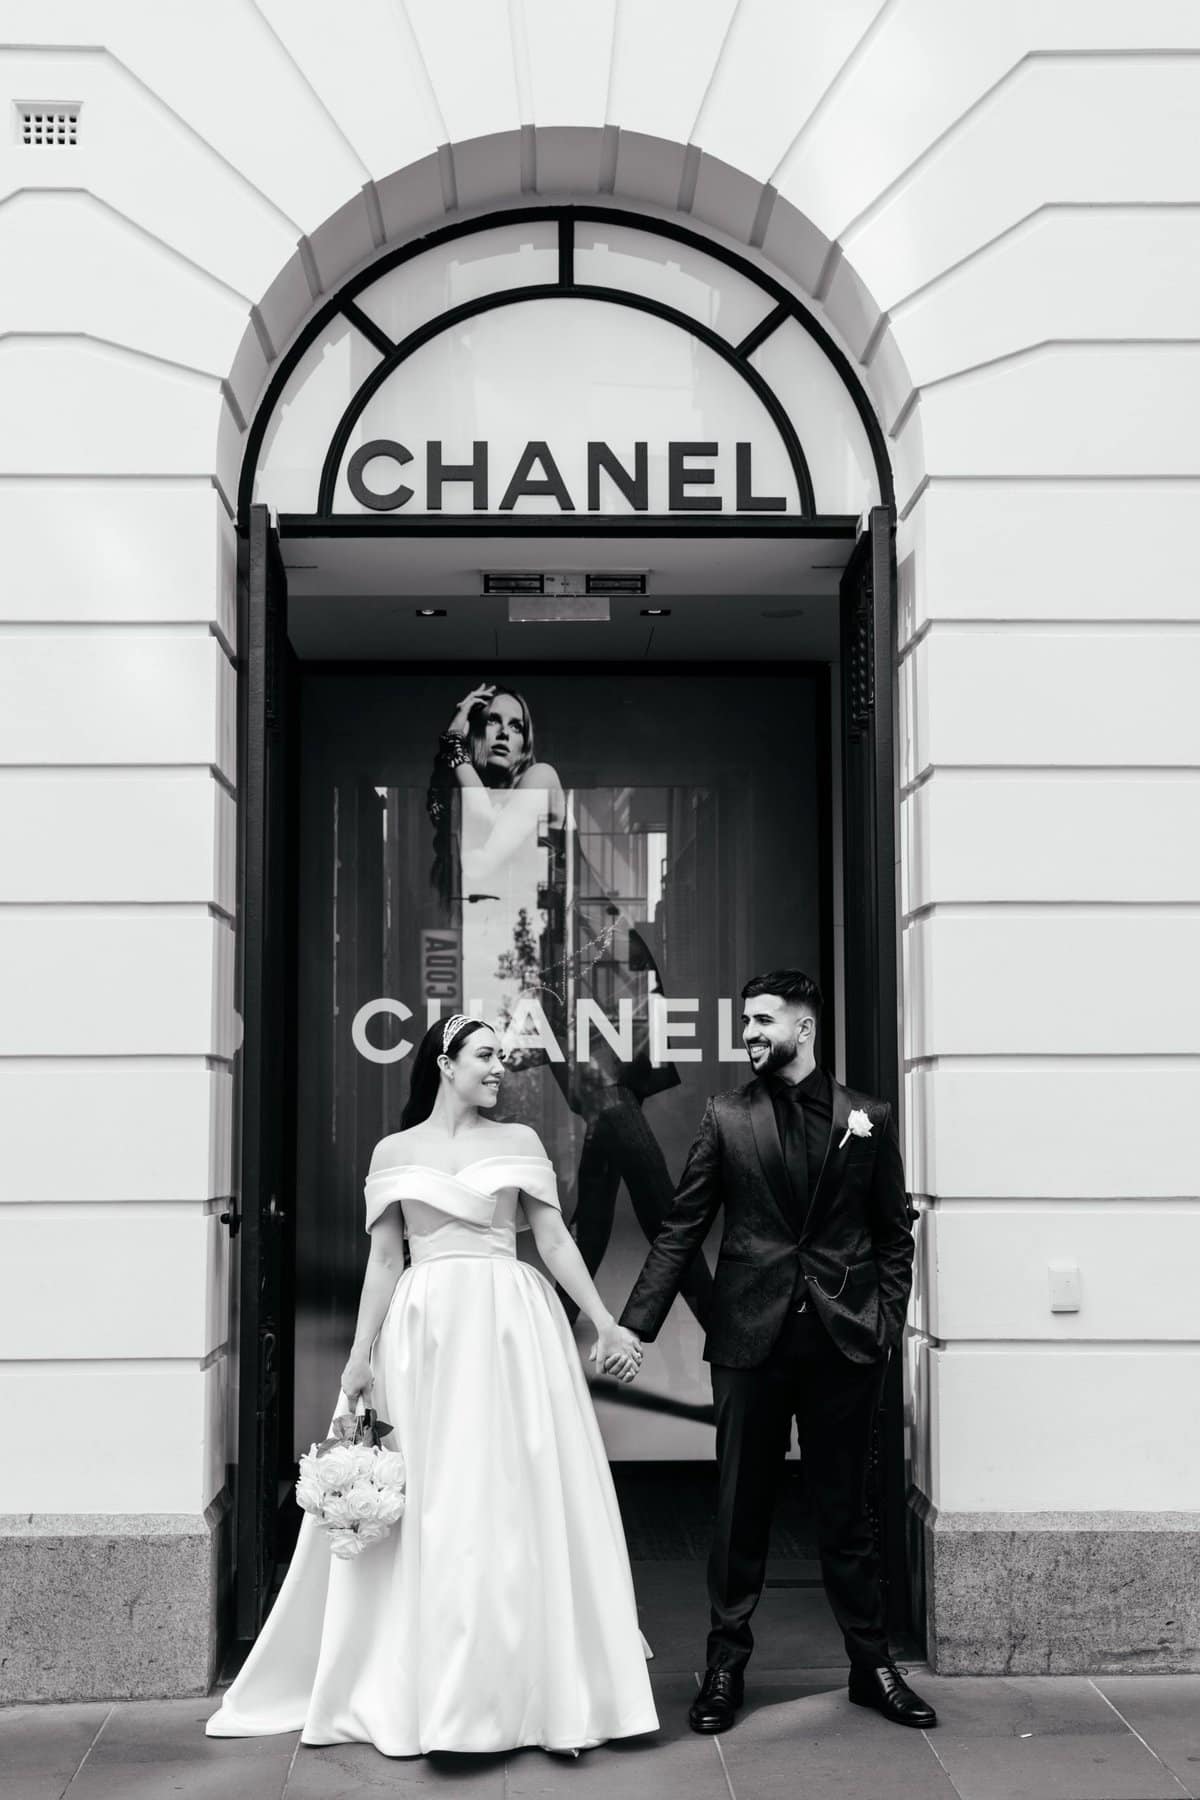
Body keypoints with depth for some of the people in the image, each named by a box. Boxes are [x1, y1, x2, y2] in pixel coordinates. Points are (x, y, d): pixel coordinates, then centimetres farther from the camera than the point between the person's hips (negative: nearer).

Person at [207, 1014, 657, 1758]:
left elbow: (556, 1240, 5)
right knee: (425, 1505, 3)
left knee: (516, 1498, 0)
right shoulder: (395, 1151, 7)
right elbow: (384, 1260, 6)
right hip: (424, 1334, 0)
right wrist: (361, 1353, 0)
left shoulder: (520, 1142, 7)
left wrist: (606, 1321, -1)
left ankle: (521, 1687, 11)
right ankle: (423, 1687, 15)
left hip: (511, 1328, 0)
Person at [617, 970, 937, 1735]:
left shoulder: (867, 1119, 5)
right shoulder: (727, 1117, 3)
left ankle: (873, 1664, 22)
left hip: (844, 1343, 0)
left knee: (845, 1509, 9)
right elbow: (681, 1230, 1)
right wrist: (635, 1325, -6)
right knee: (741, 1508, 7)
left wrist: (886, 1321, -3)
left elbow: (895, 1234, 8)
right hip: (751, 1337, 0)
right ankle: (727, 1664, 19)